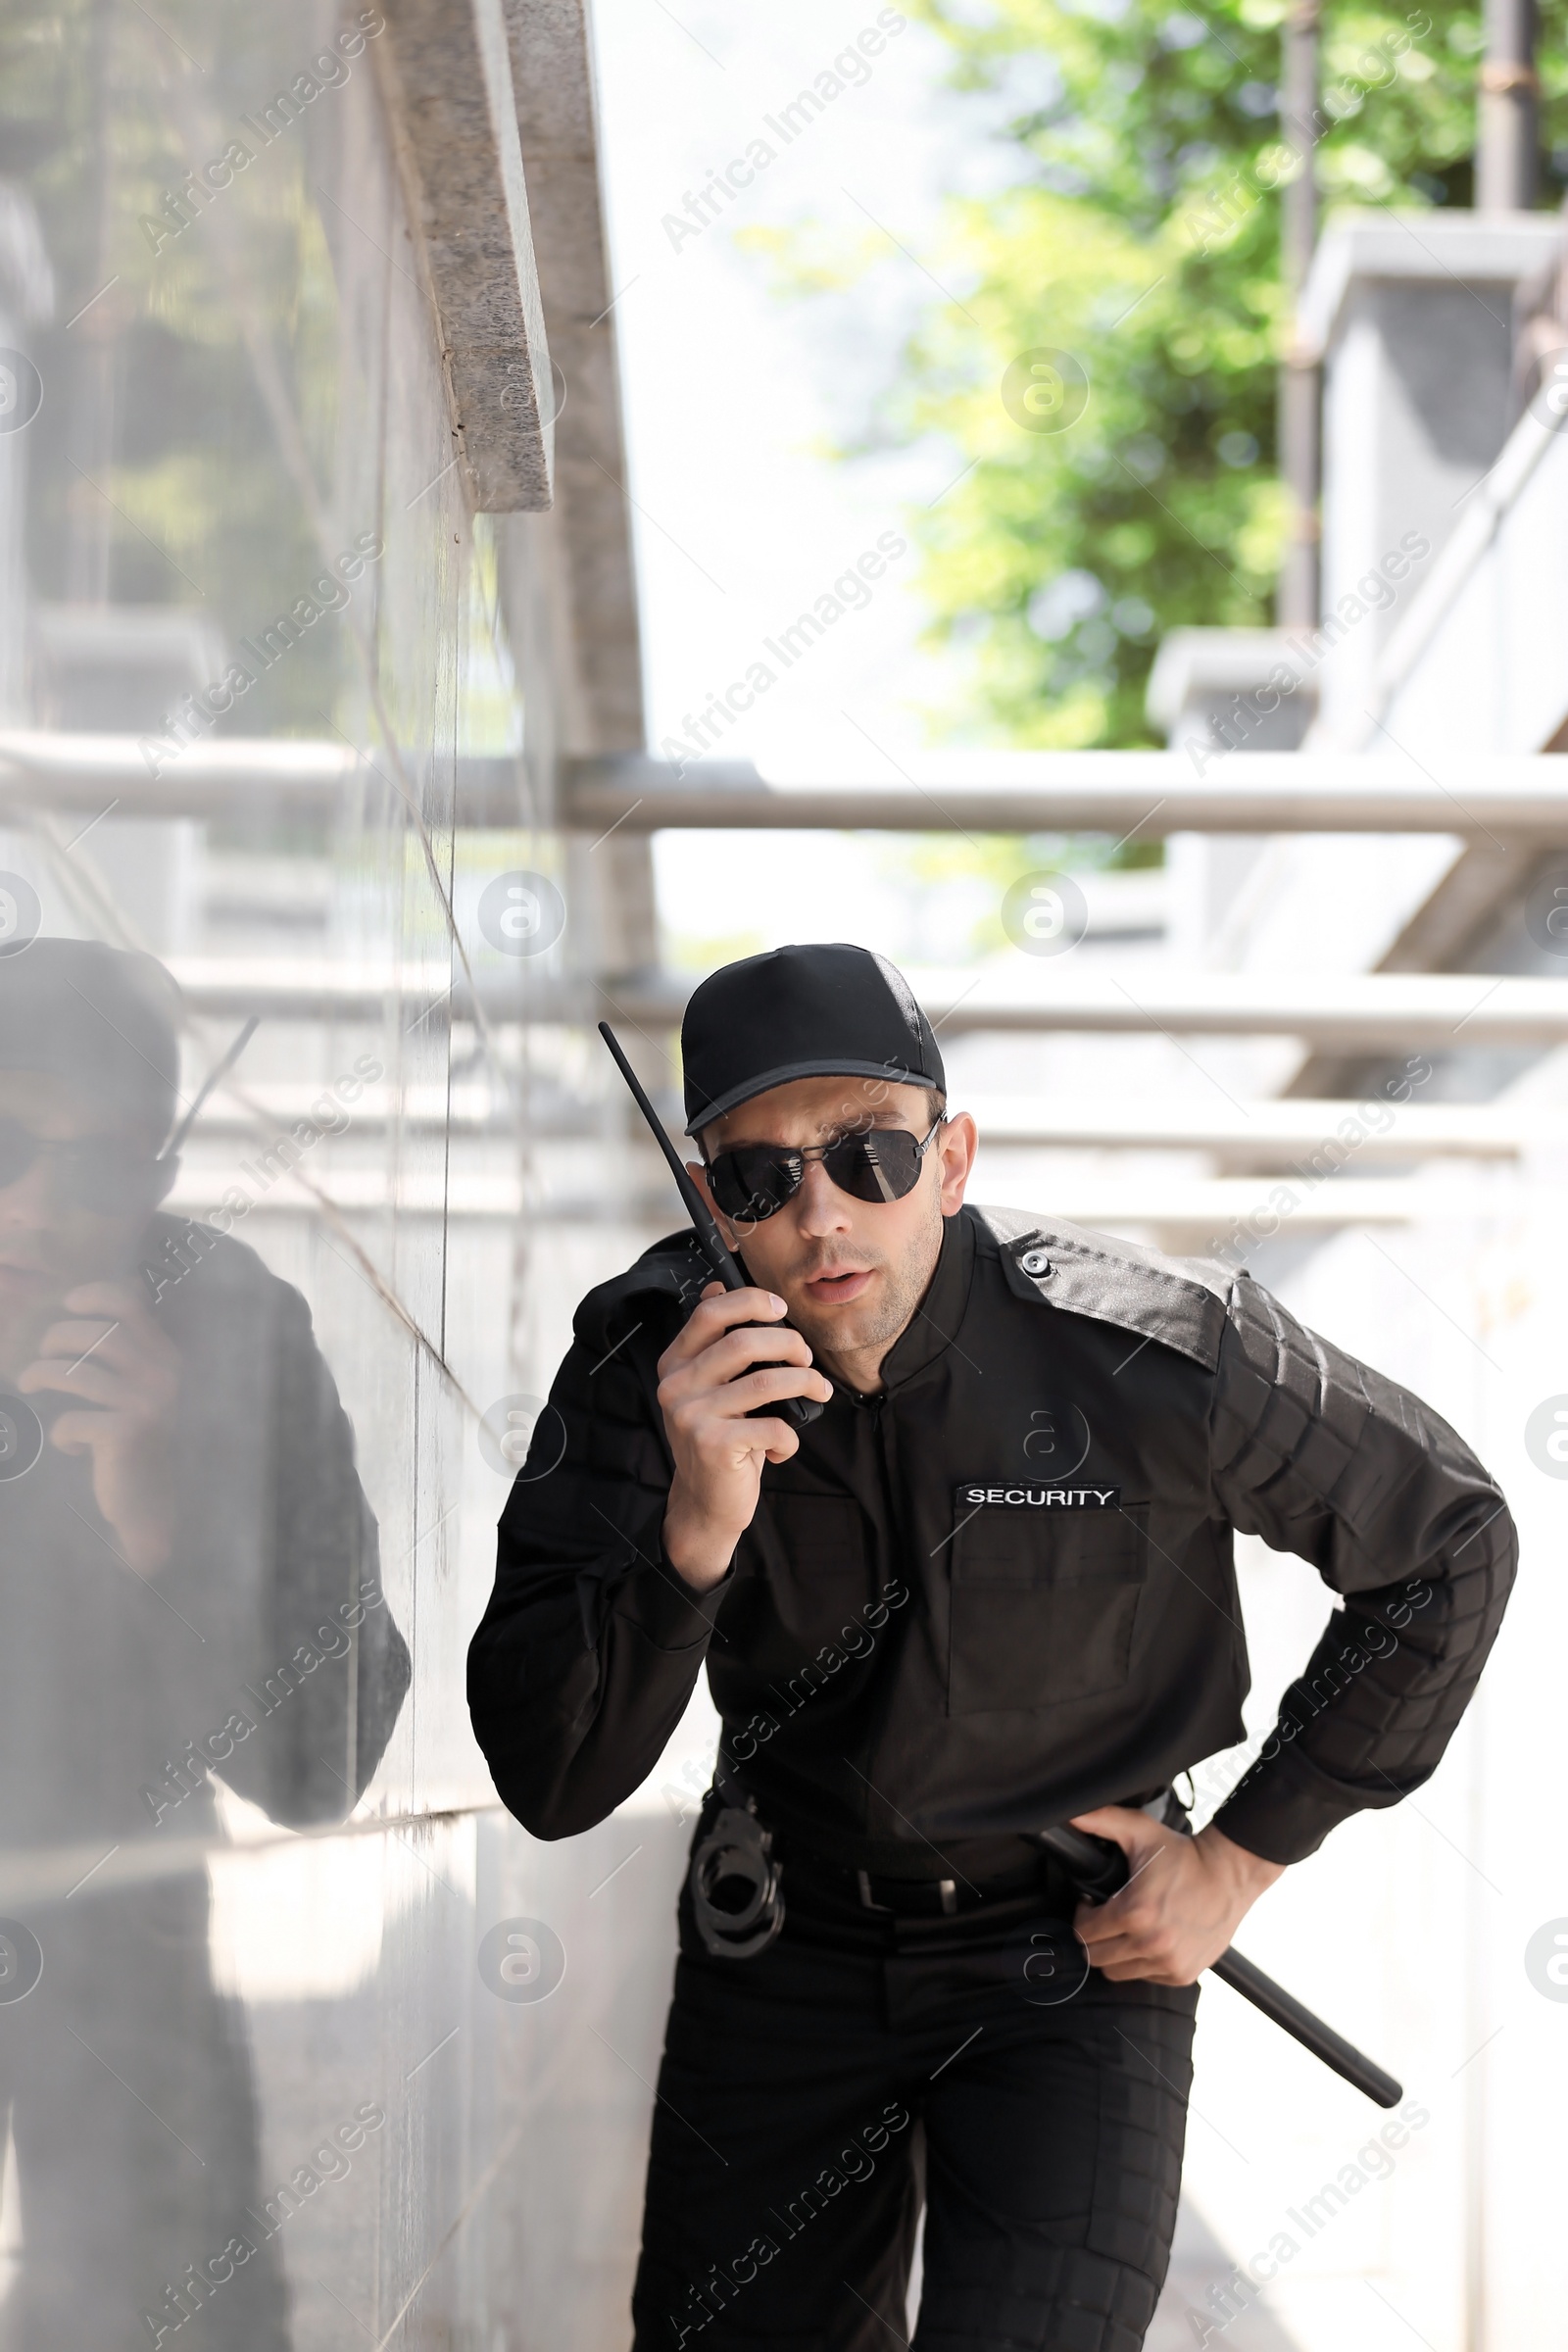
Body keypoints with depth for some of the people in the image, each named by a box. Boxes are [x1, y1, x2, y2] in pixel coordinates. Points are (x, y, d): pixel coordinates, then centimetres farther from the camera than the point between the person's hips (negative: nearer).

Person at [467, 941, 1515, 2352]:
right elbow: (551, 1787, -22)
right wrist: (693, 1535, -40)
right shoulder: (649, 1361, -17)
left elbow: (1452, 1545, -5)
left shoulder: (1156, 1353, -22)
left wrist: (1240, 1860, -5)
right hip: (783, 1944, 3)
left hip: (1077, 1954, -2)